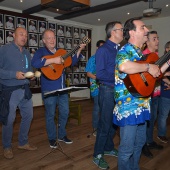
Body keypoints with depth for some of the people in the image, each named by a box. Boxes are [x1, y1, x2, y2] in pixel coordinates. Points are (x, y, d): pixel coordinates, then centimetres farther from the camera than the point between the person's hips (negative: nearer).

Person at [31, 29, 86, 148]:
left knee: (65, 112, 12)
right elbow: (34, 63, -27)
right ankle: (52, 138, 24)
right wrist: (53, 60, -30)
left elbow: (72, 62, 16)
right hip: (49, 90, -6)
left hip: (62, 88, 6)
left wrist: (80, 50, 6)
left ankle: (62, 135, 31)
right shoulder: (41, 52, -6)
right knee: (50, 114, 6)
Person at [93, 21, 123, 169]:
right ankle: (98, 155, 19)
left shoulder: (119, 49, 11)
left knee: (114, 123, 18)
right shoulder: (103, 50, -12)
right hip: (108, 91, -7)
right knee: (105, 124, 3)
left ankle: (109, 148, 37)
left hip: (119, 90, 7)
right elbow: (100, 74, -20)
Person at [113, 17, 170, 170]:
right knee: (127, 148, 3)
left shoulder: (140, 53, 13)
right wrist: (148, 67, -27)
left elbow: (152, 76, 20)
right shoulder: (126, 50, -15)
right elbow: (123, 66, -40)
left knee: (140, 143, 22)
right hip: (128, 107, -9)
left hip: (141, 106, 10)